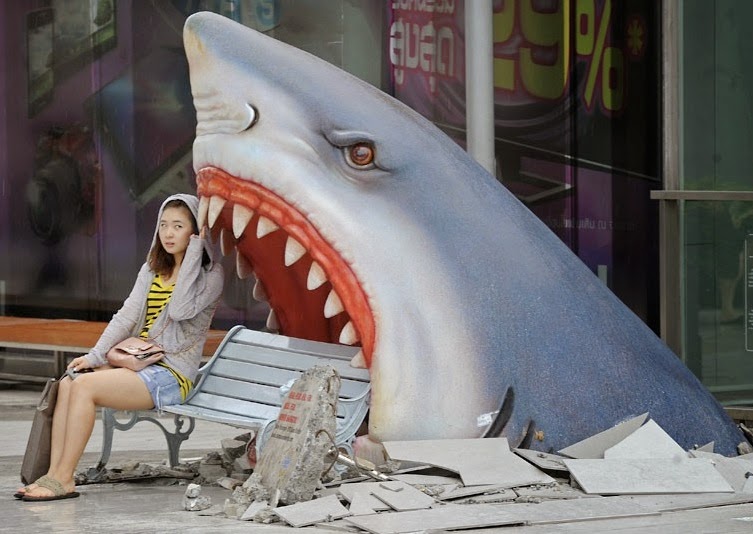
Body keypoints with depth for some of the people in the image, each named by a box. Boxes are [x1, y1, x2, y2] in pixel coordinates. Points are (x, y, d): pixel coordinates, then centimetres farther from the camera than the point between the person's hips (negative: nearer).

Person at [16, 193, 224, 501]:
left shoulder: (211, 274, -2)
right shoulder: (152, 269, 19)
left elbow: (181, 309, -20)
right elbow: (127, 316, 11)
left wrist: (194, 250, -14)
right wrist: (95, 355, -3)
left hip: (172, 374, -7)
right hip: (138, 362, 7)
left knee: (85, 386, -25)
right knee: (68, 383, -17)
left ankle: (64, 479, -21)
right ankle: (54, 474, -23)